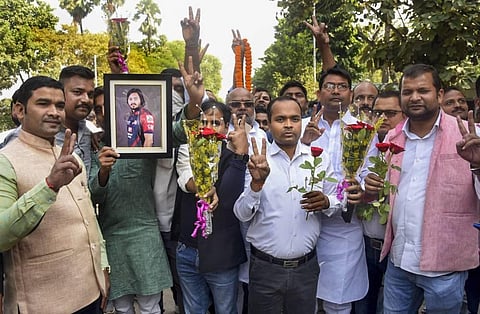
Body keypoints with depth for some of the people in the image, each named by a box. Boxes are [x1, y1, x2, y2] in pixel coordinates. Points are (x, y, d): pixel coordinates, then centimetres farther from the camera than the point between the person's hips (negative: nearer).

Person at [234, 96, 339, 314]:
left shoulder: (319, 158, 1)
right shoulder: (256, 161, -6)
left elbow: (337, 201, 7)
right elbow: (242, 214, -9)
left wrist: (325, 202, -14)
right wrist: (257, 182, -26)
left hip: (306, 267, 2)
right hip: (265, 268, -2)